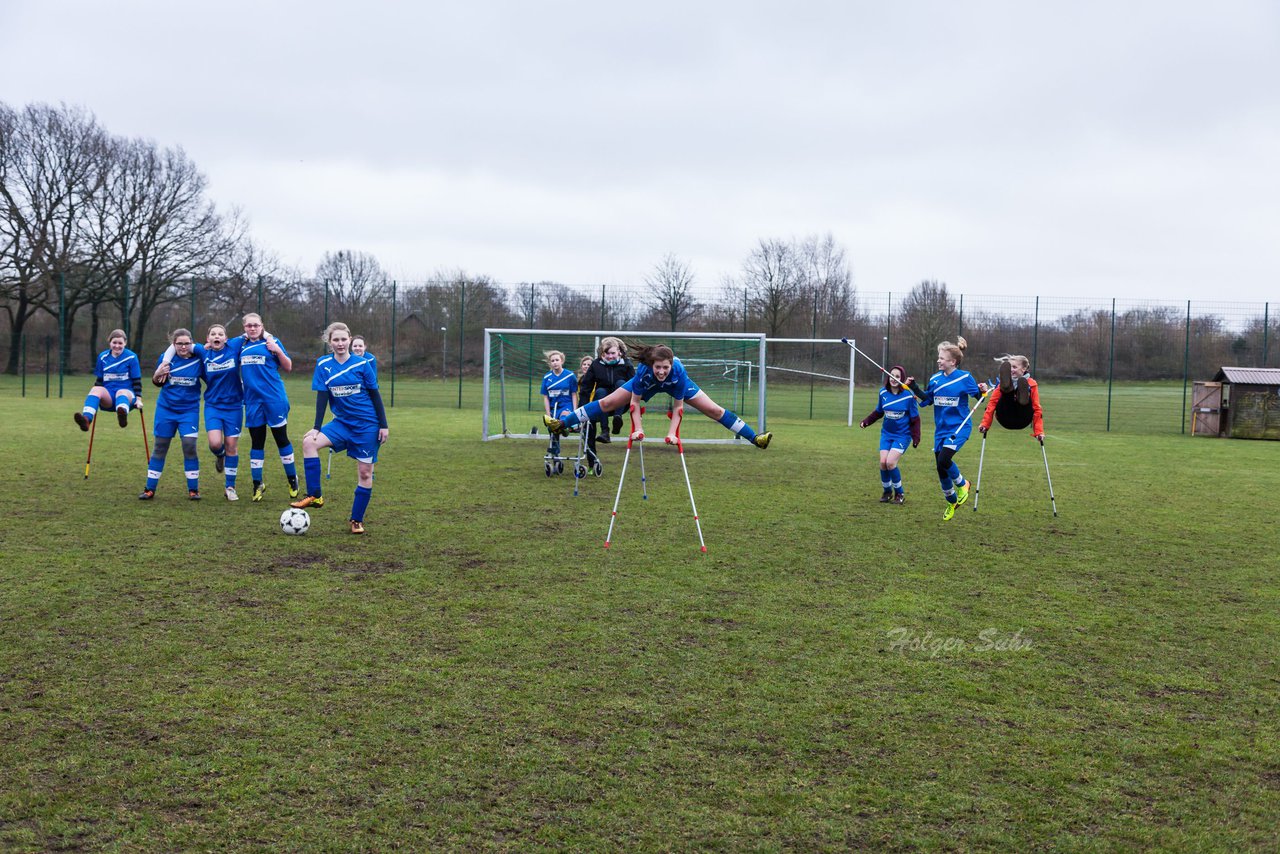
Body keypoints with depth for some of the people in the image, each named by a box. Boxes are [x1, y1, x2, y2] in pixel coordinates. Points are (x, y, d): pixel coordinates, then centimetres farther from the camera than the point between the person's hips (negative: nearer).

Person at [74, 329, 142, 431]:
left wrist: (138, 399, -5)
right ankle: (86, 419, -58)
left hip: (127, 393, -3)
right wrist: (97, 398, 15)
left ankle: (123, 416, -77)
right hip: (108, 393, 3)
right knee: (95, 389, -31)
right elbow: (99, 380, 17)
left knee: (121, 393, -40)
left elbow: (137, 380, 1)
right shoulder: (103, 357, 10)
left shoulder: (131, 357, 1)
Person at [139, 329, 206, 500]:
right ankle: (150, 489, 16)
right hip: (166, 409, 1)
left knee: (189, 445, -10)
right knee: (160, 447, 6)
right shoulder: (166, 358, -5)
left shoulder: (198, 360, -6)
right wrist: (157, 375, -14)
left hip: (189, 410, -1)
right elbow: (158, 383, 6)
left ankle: (193, 489, 4)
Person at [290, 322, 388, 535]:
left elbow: (375, 395, -2)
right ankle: (314, 496, -14)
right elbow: (322, 397, -1)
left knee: (365, 473, -1)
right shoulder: (324, 365, -2)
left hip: (367, 425, -2)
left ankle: (357, 519, 15)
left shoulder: (362, 364, -8)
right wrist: (317, 427, -6)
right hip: (342, 422, 2)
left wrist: (383, 425, -4)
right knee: (309, 442, -21)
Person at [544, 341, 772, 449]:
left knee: (714, 410, -6)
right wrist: (638, 429, -35)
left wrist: (672, 433, -39)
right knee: (606, 403, -3)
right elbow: (634, 403, -28)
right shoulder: (643, 371, -42)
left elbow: (678, 407, -32)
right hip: (648, 385, 1)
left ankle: (754, 437, 4)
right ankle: (562, 423, 9)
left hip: (676, 386, 0)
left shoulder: (678, 372, -43)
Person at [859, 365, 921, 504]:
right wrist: (866, 421, -2)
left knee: (890, 462, -18)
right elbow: (878, 412, 12)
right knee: (883, 462, -9)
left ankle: (900, 493, 3)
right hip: (887, 433, 4)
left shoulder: (909, 396, -12)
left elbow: (915, 419, -5)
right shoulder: (883, 393, -2)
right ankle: (887, 491, 16)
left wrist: (916, 437, -10)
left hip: (902, 435, -4)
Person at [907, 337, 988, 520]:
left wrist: (982, 391, -24)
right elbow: (927, 399, 17)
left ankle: (962, 484, 8)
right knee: (940, 468, 7)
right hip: (941, 429, 6)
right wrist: (914, 387, 6)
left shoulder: (965, 377, -10)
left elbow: (978, 397, -3)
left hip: (959, 427, -6)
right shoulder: (935, 379, 3)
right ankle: (952, 502, 29)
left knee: (944, 459, -23)